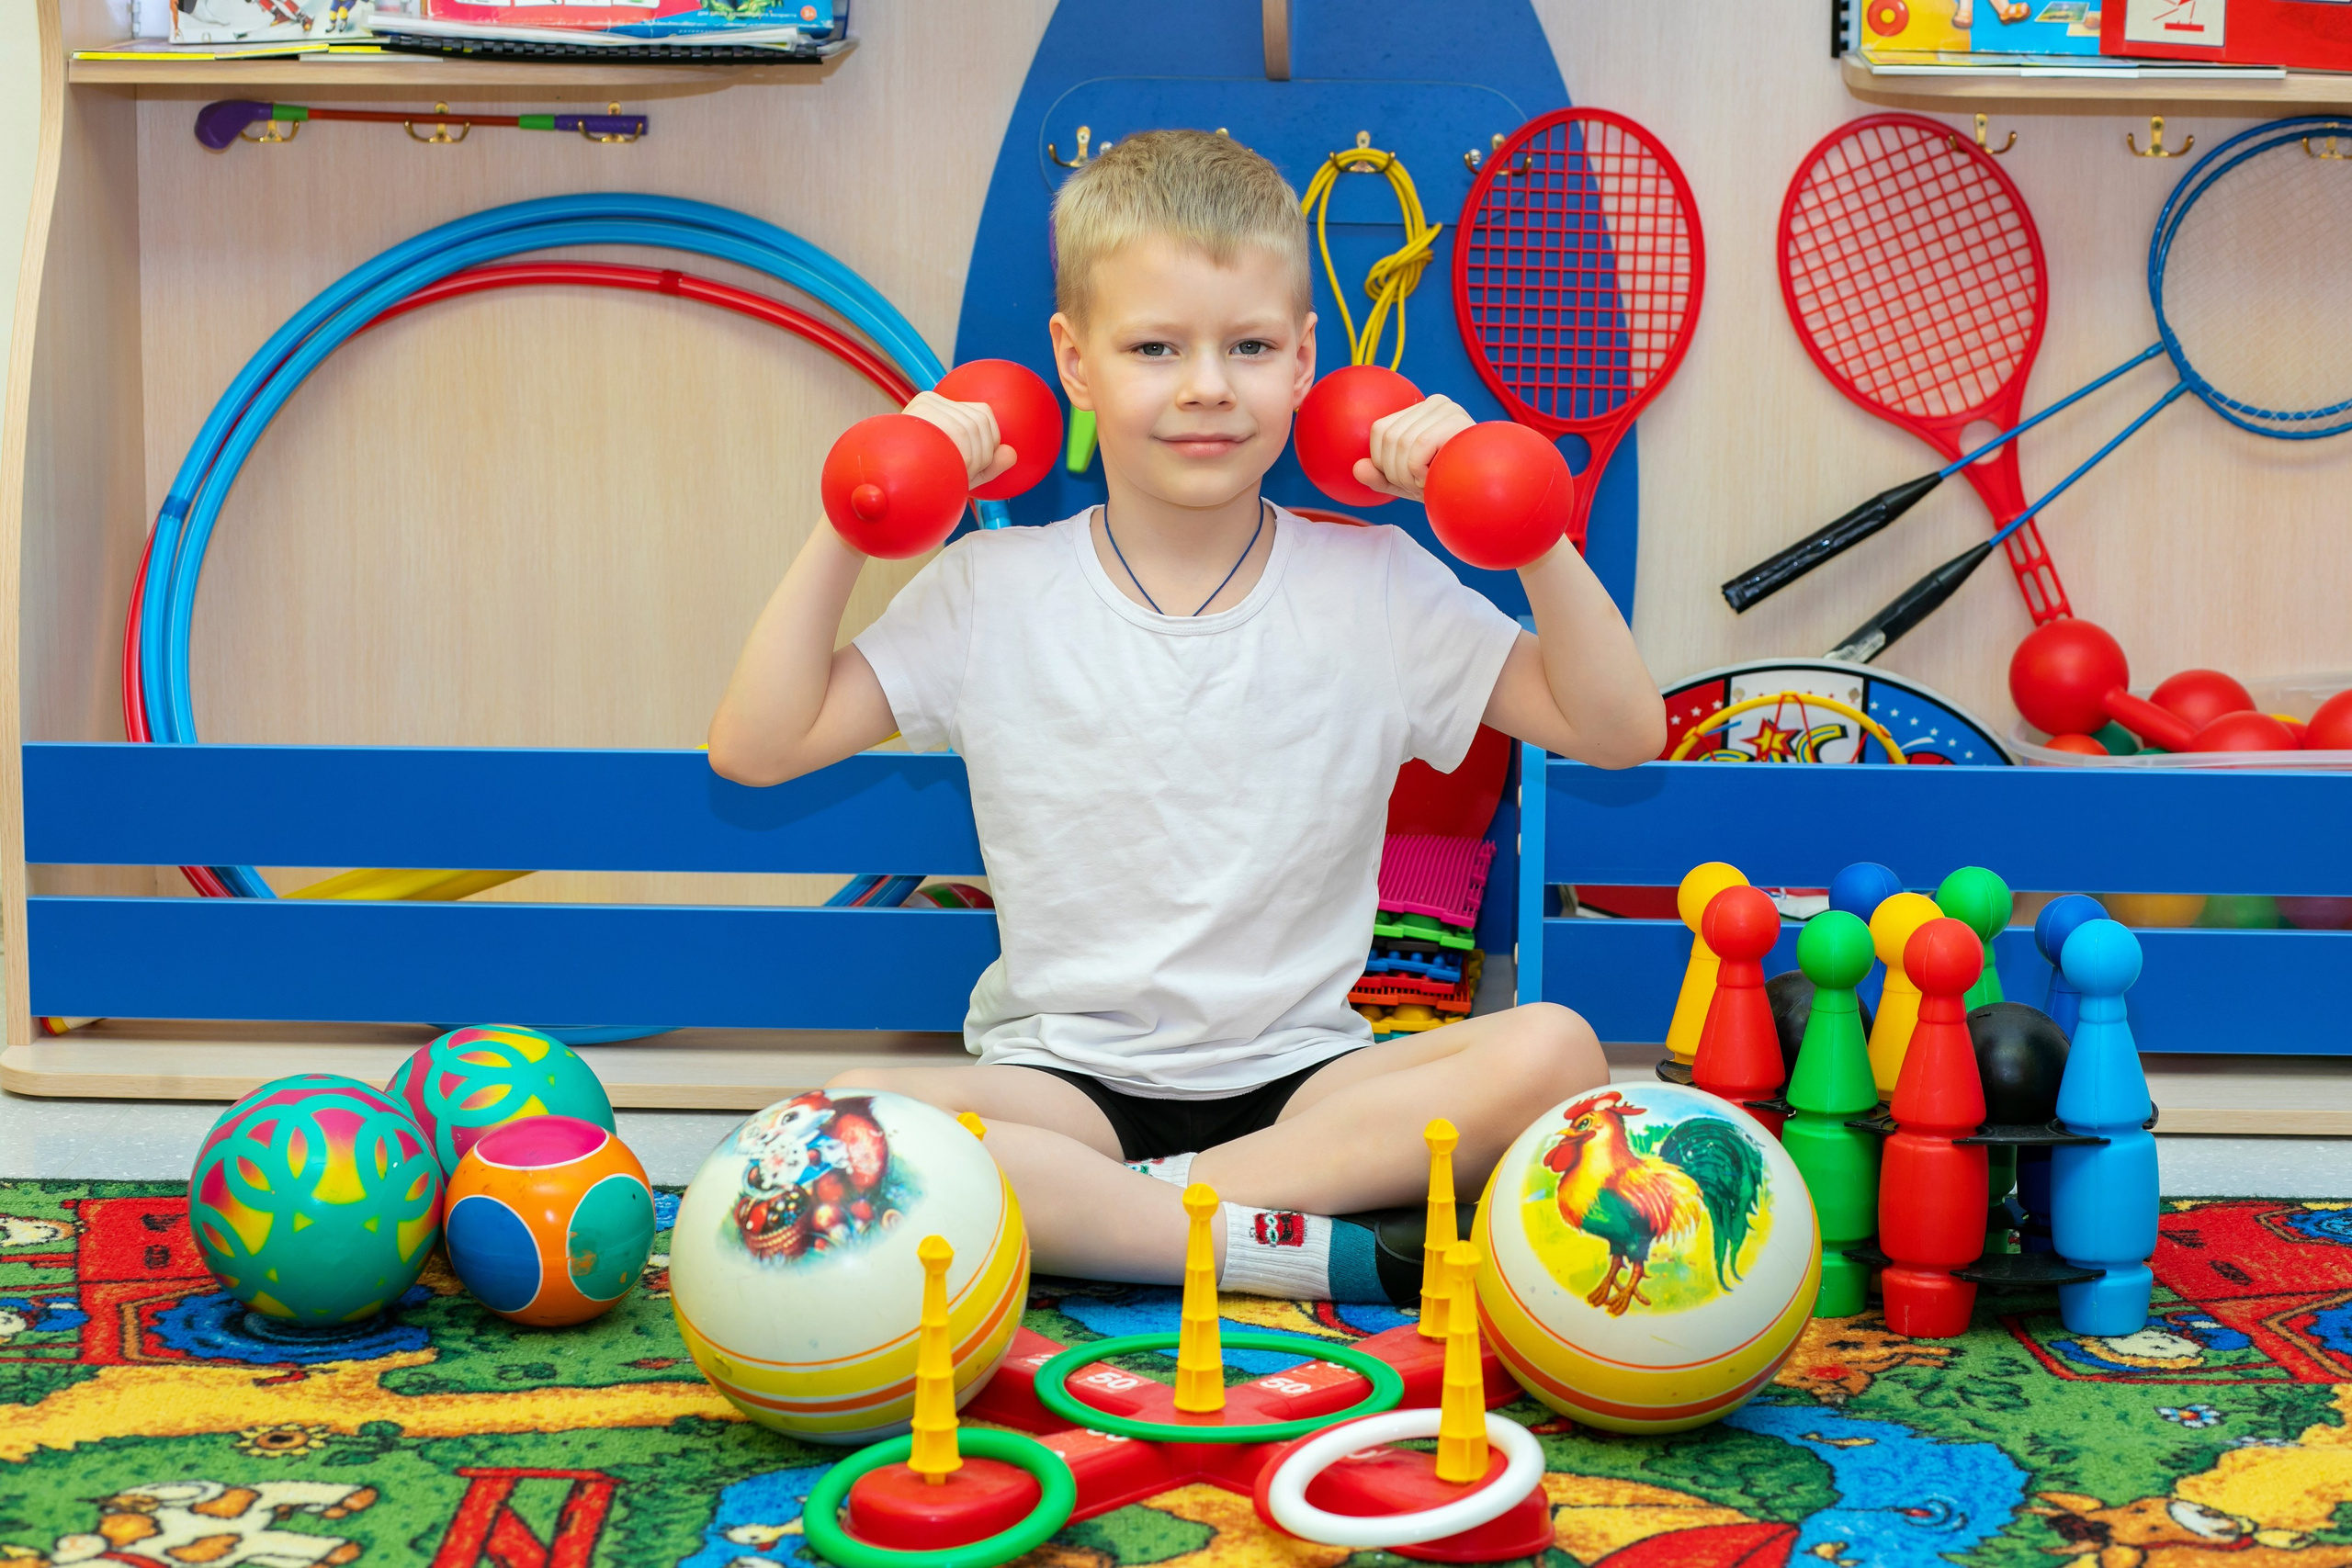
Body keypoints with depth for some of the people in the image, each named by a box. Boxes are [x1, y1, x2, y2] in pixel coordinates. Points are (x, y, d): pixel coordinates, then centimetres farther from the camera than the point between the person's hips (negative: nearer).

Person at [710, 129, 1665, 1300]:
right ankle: (1285, 1246, -28)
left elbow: (1622, 732, 0)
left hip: (1305, 1074, 1)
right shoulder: (993, 592, 3)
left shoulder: (1376, 587, 3)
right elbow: (754, 748, 0)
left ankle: (1143, 1206, -25)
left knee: (1553, 1051, -27)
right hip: (1064, 1077, -1)